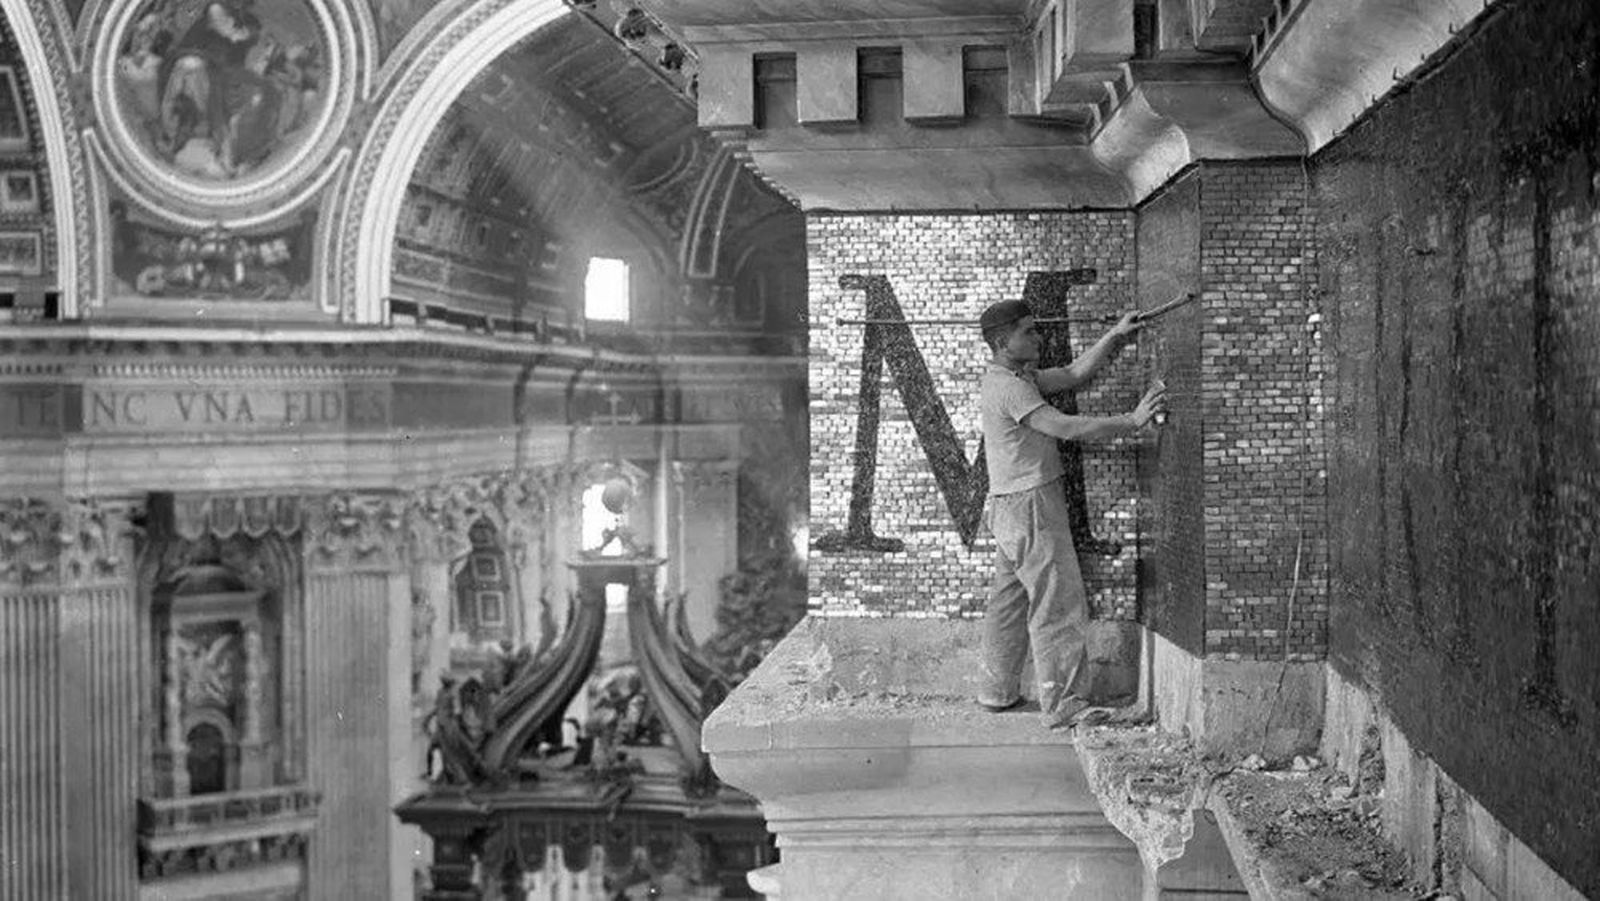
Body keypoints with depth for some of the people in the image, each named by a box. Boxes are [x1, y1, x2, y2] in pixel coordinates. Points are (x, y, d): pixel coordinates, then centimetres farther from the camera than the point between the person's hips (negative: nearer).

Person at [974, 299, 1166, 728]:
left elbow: (1073, 374, 13)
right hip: (1029, 504, -11)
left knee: (1009, 600, 15)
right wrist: (1132, 421, -22)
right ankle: (1065, 704, -2)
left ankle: (998, 691, 23)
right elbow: (1066, 428, -25)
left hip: (1013, 508, 11)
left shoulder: (1018, 376, 13)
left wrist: (1114, 336, 4)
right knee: (1059, 604, -6)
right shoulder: (1008, 387, -19)